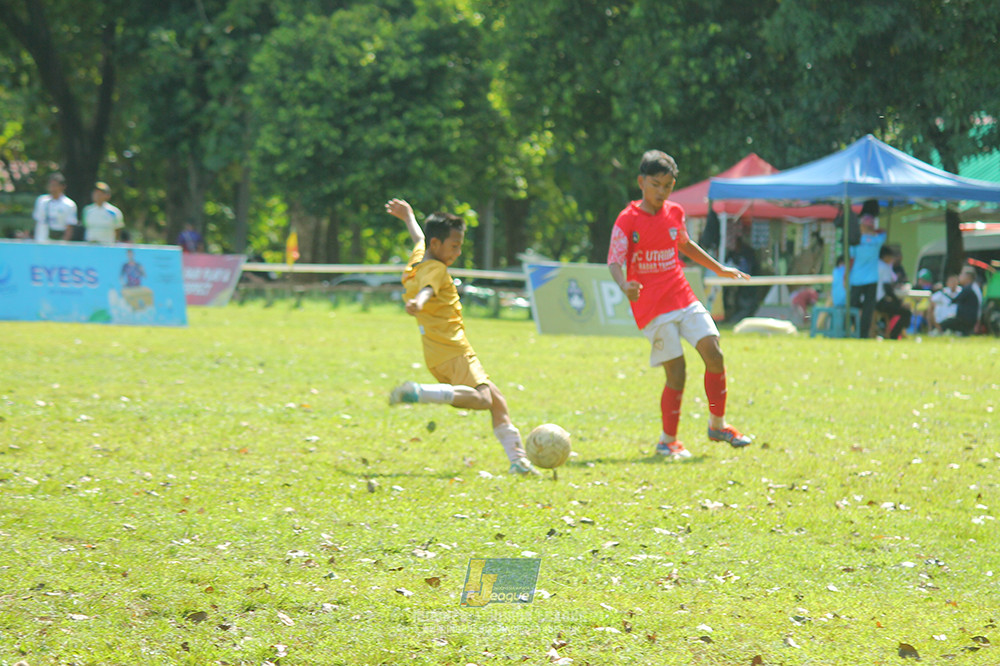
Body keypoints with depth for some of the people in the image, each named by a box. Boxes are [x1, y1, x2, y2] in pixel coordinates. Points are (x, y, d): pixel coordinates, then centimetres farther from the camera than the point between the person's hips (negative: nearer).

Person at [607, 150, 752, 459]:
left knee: (714, 355, -6)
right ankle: (667, 441, 8)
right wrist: (625, 286, -38)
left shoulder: (675, 213, 9)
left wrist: (718, 268, 36)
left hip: (684, 299, 6)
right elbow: (614, 262, -17)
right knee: (676, 373, -8)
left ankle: (717, 425, 12)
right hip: (653, 307, -5)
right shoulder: (628, 220, -9)